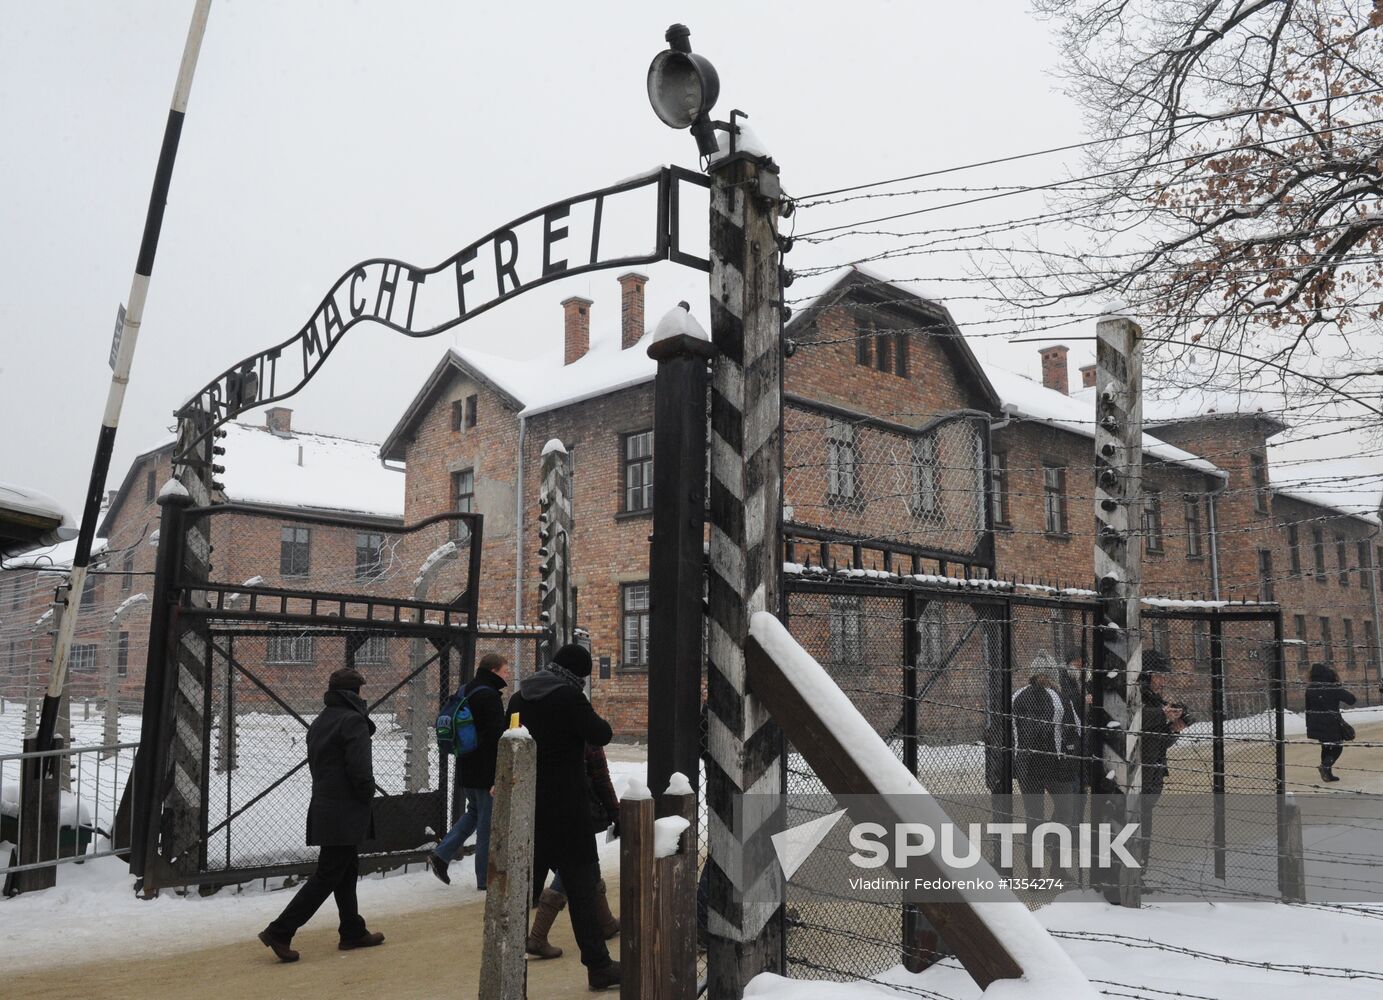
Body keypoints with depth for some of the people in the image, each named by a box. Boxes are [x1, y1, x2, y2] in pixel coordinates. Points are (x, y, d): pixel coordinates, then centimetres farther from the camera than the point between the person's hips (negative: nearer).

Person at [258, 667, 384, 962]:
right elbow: (360, 770, -21)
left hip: (323, 807, 10)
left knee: (347, 871, 18)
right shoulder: (353, 720, -15)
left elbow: (314, 763, 17)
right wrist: (367, 795, -4)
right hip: (345, 813, -10)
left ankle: (353, 932, 26)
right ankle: (280, 931, -4)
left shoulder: (319, 722, 14)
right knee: (326, 876, -4)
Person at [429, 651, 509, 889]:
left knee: (474, 812, 23)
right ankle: (486, 878, 8)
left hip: (466, 769, 9)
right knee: (488, 821, 1)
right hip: (485, 771, -9)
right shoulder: (490, 697, -18)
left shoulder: (465, 693, 12)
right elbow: (497, 738, -21)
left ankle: (441, 854, 12)